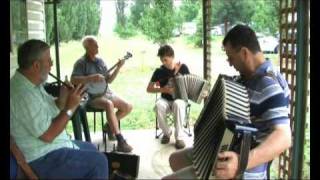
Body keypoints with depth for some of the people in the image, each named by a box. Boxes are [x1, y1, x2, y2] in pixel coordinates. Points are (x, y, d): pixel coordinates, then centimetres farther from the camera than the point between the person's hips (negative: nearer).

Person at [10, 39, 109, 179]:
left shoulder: (33, 83, 2)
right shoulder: (24, 94, -29)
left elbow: (49, 112, 11)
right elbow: (48, 135, -28)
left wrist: (62, 100, -9)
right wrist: (70, 107, -22)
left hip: (49, 148, 10)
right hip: (44, 159, -10)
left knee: (90, 149, 23)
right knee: (99, 161, -8)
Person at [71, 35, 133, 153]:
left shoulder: (100, 61, 13)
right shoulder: (81, 63, -8)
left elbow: (109, 80, 12)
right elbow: (73, 80, -22)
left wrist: (118, 68, 0)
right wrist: (91, 78, -29)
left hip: (106, 92, 7)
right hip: (92, 97, -7)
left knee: (128, 107, -5)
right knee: (109, 104, -37)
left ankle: (109, 125, 15)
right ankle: (121, 141, -35)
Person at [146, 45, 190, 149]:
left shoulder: (183, 67, -3)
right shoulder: (159, 71, -3)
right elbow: (149, 89, -1)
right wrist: (163, 89, -19)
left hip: (180, 99, -1)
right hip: (165, 100, 1)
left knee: (177, 104, -38)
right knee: (159, 105, -34)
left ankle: (179, 137, -26)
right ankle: (166, 132, -9)